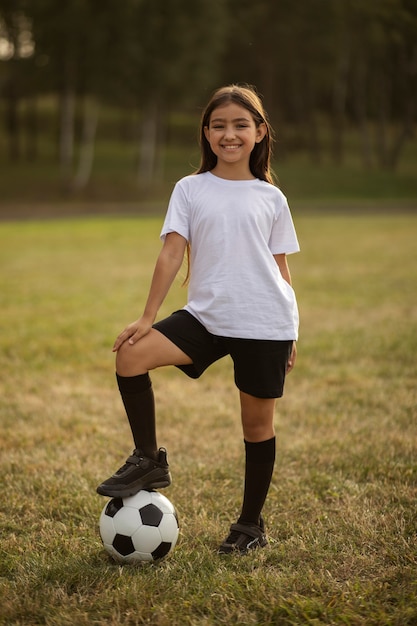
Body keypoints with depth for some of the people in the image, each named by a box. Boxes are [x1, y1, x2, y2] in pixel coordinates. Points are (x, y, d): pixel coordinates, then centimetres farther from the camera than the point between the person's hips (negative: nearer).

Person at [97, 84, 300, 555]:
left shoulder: (271, 198, 8)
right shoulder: (190, 189, 6)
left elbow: (280, 267, 12)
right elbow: (172, 254, 0)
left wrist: (290, 335, 12)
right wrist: (148, 316, -8)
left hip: (266, 322, 0)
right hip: (207, 316, 0)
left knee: (257, 423, 4)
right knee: (131, 355, -21)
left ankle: (251, 525, 22)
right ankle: (149, 460, -4)